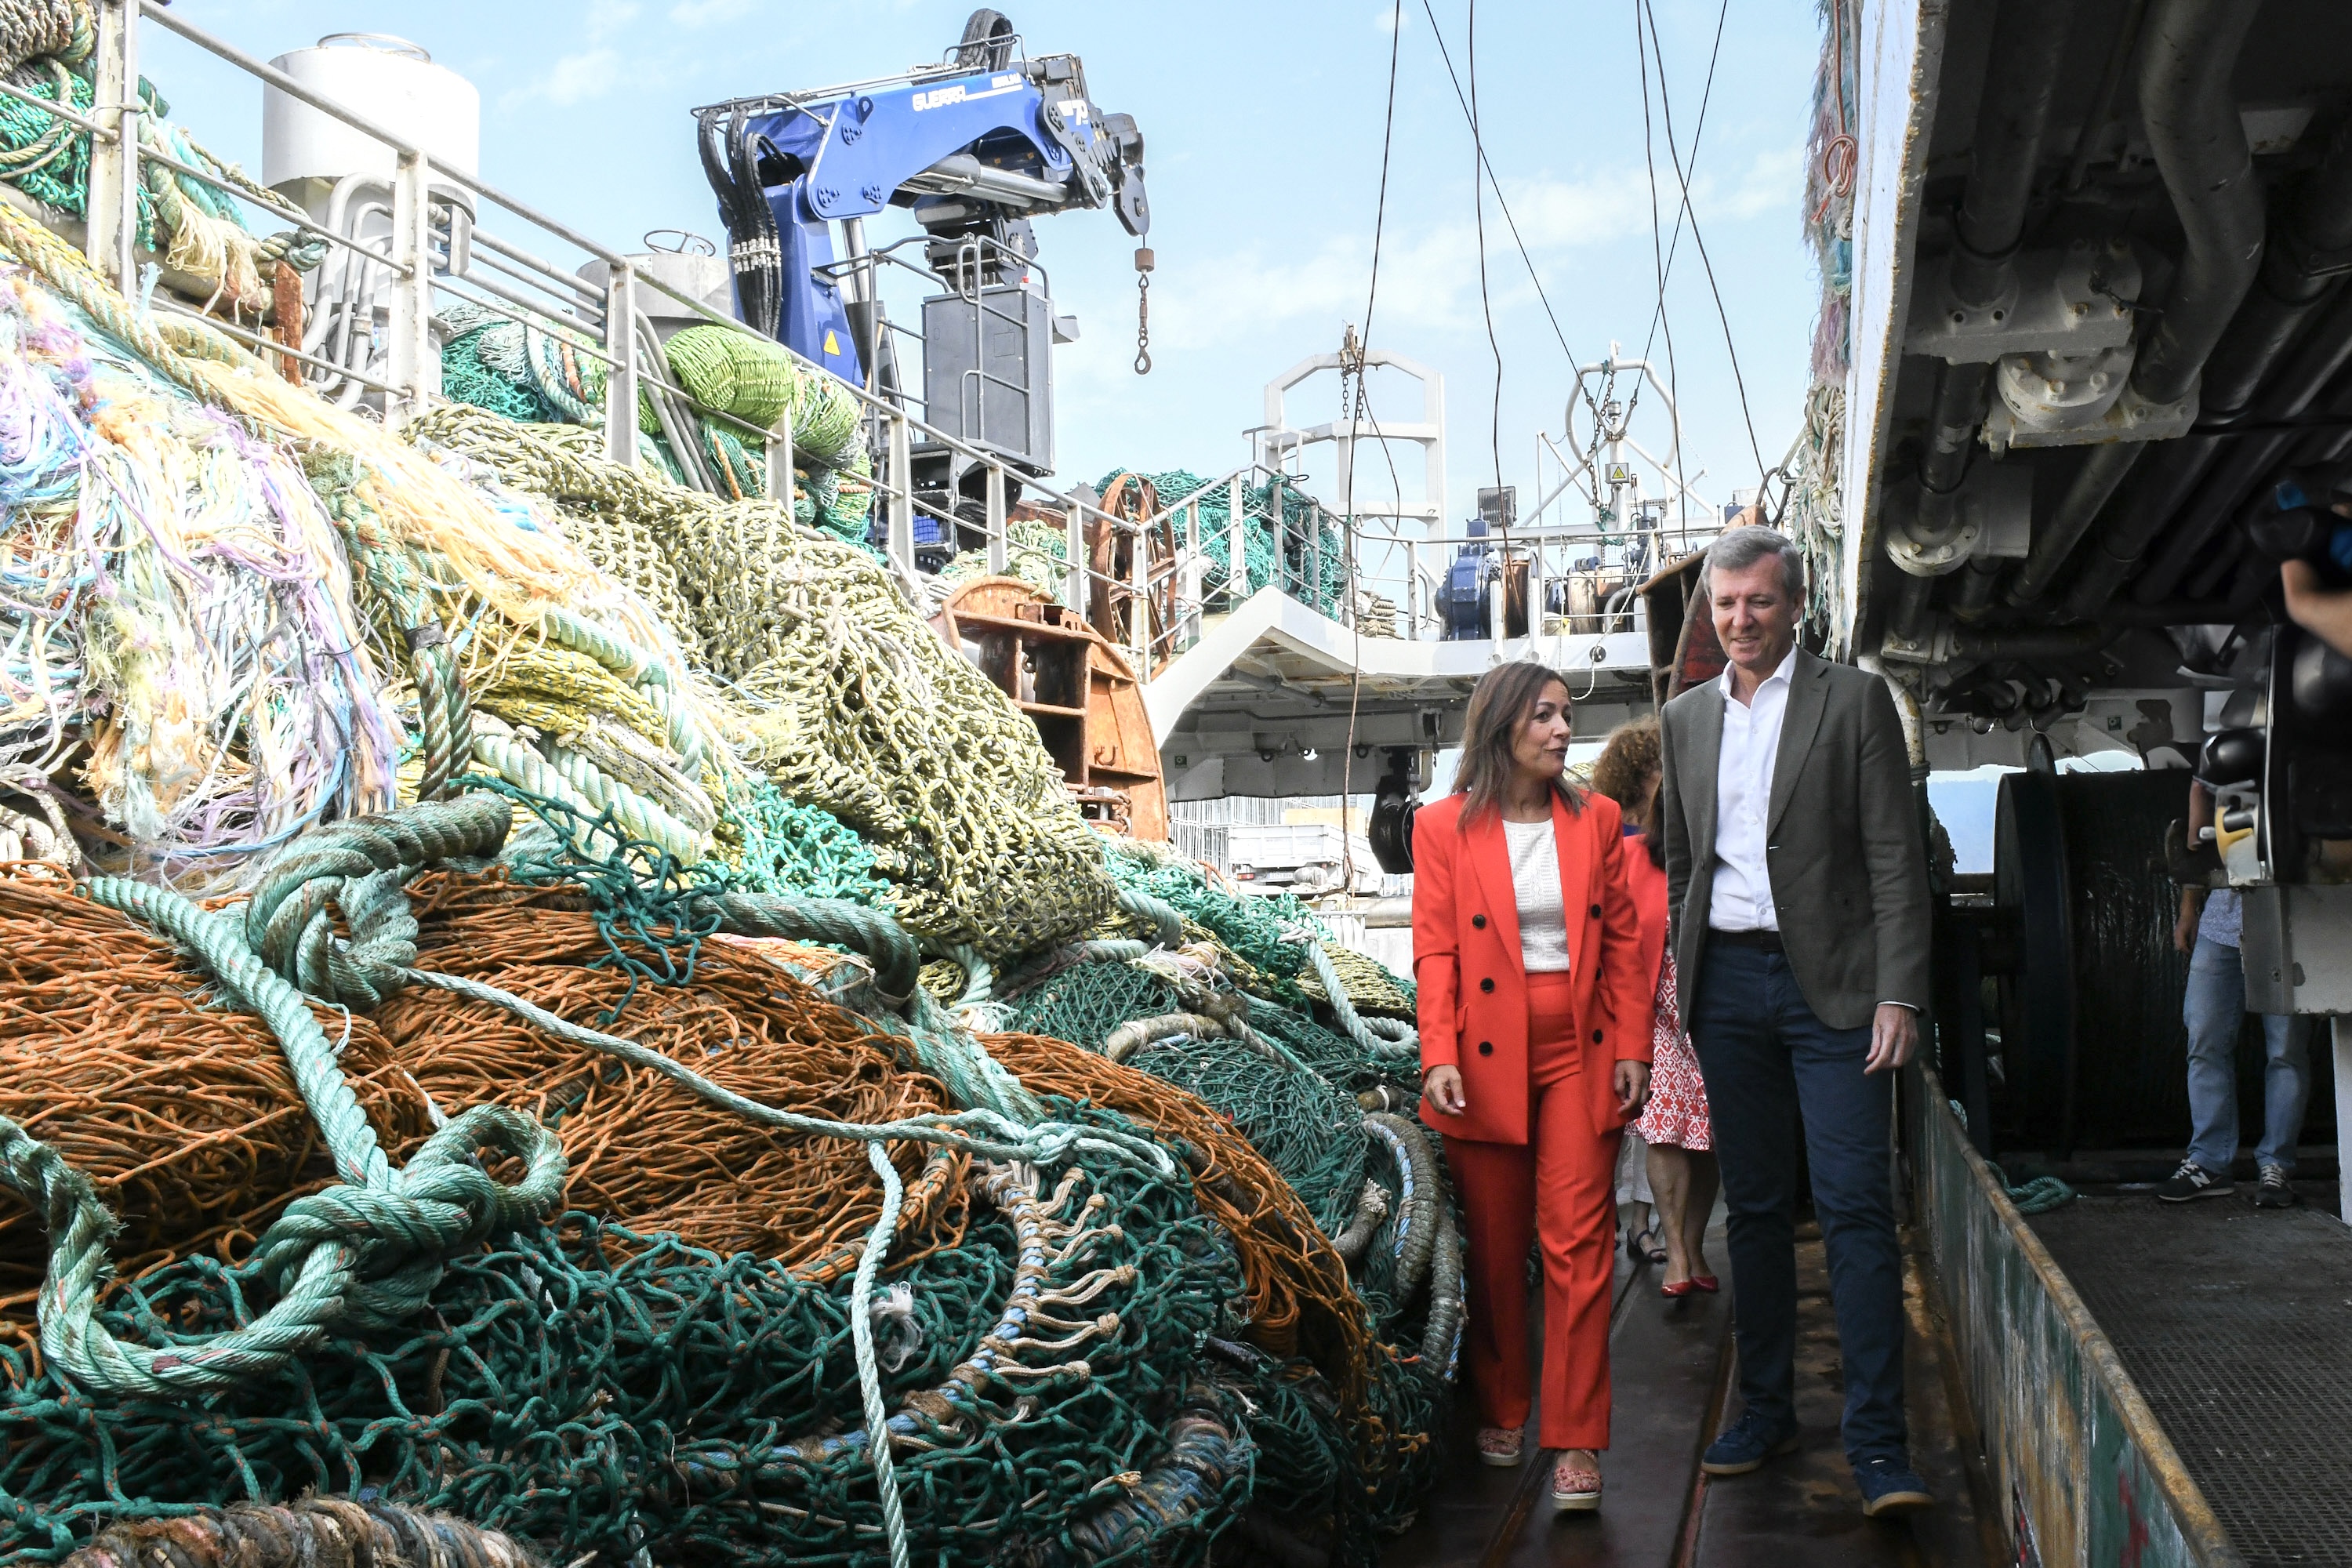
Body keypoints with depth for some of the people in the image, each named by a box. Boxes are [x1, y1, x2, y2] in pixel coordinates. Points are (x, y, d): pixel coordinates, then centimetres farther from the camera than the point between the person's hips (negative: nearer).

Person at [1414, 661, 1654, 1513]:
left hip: (1579, 1051, 1)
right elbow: (1434, 951, -2)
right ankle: (1501, 1410, 26)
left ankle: (1576, 1438, 3)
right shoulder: (1444, 826, 0)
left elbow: (1623, 941, 8)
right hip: (1488, 1054, -1)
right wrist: (1439, 1055, -12)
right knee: (1494, 1244, 8)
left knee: (1578, 1240, -3)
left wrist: (1632, 1049, 2)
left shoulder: (1595, 819, 7)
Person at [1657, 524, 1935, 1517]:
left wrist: (1899, 995, -12)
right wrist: (1684, 980, 8)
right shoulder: (1684, 719, 12)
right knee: (1755, 1206, 11)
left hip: (1831, 985, -4)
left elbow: (1896, 858, -5)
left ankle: (1877, 1443, -2)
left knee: (1855, 1205, -7)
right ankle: (1765, 1409, 22)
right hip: (1728, 982, 4)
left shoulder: (1855, 700, -1)